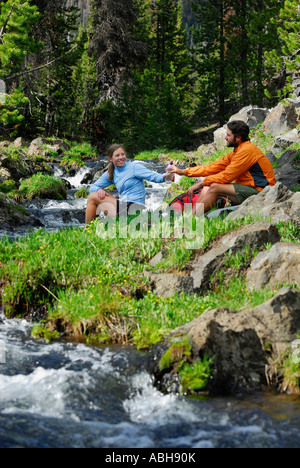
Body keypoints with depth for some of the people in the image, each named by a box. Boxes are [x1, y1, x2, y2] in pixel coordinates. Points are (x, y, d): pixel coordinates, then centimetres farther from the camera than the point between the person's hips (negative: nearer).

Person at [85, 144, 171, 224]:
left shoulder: (134, 167, -3)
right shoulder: (111, 173, 16)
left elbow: (153, 176, -14)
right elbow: (93, 187, 18)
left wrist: (164, 177, -37)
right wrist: (99, 190, -6)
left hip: (134, 208, -7)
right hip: (125, 207, 7)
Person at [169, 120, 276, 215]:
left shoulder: (247, 150, -16)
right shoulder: (236, 152, 15)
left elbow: (226, 176, -16)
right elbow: (213, 167, 16)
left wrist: (201, 184, -8)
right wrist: (183, 171, 15)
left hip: (259, 192, -10)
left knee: (214, 187, -18)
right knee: (208, 188, 2)